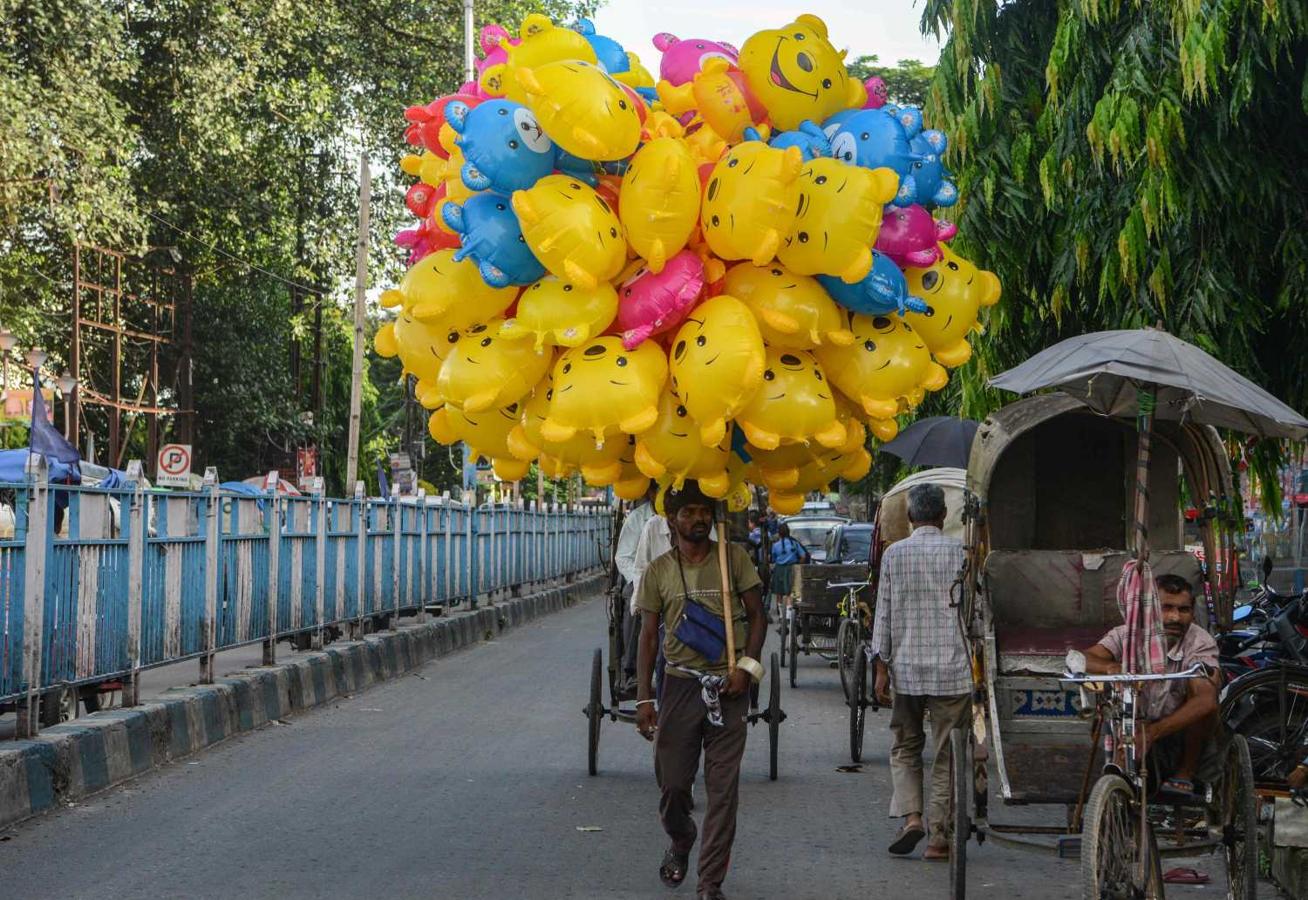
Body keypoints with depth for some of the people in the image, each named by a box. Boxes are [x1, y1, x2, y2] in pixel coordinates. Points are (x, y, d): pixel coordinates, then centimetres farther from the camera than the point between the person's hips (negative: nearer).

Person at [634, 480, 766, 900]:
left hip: (728, 687, -1)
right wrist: (644, 698, -1)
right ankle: (680, 843, 36)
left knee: (723, 789, -1)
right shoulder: (658, 572, 3)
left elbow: (756, 616, 5)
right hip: (680, 686, 1)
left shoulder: (733, 558, 1)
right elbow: (648, 636, 5)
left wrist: (747, 666, -9)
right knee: (672, 783, 4)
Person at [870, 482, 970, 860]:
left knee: (904, 748, 15)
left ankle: (910, 815, -4)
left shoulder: (894, 553, 1)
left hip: (907, 666, 1)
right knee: (947, 756, 5)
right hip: (952, 669, -1)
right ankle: (939, 837, 4)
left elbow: (884, 613, 1)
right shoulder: (960, 552, -1)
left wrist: (881, 667, 5)